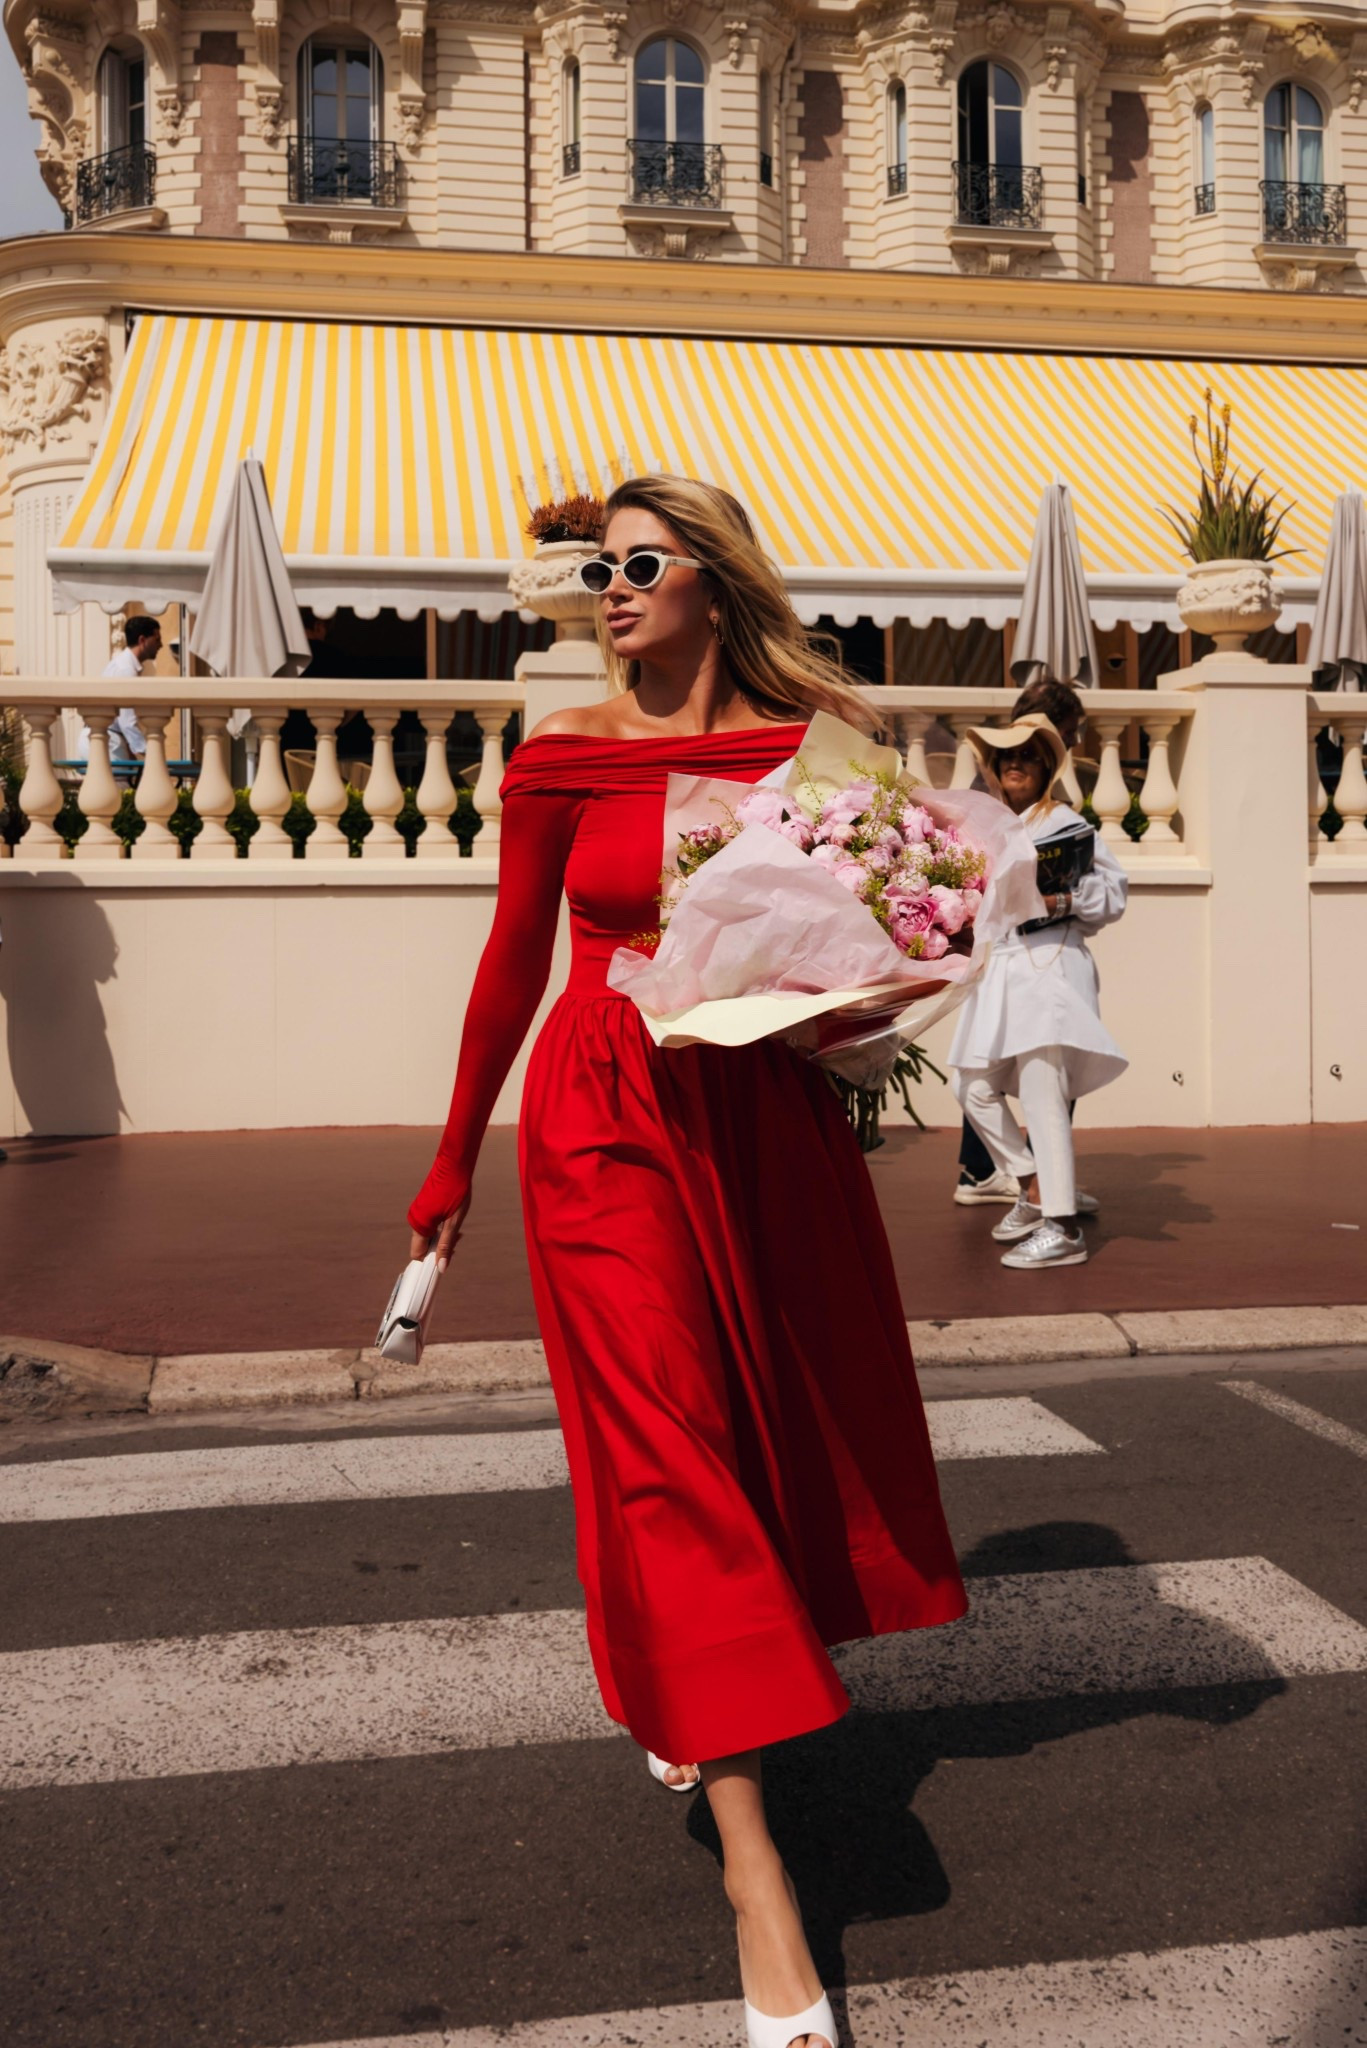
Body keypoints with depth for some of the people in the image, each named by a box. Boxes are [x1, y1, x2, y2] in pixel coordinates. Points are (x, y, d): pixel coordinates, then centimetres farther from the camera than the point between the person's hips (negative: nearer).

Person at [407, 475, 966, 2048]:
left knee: (774, 1415, 12)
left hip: (769, 1118, 2)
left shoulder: (808, 748, 1)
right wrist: (456, 1155, 14)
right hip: (607, 1118, -2)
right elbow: (516, 959, 8)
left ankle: (694, 1699, 42)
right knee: (665, 1444, -6)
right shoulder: (563, 755, 0)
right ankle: (751, 1860, -1)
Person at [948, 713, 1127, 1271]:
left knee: (1042, 1094, -12)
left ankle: (1063, 1228, -8)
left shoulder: (1064, 822, 1)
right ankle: (1033, 1191, 23)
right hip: (998, 969, 8)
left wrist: (1066, 899, -21)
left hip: (1050, 965, -7)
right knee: (975, 1087, 8)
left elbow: (1113, 891, -5)